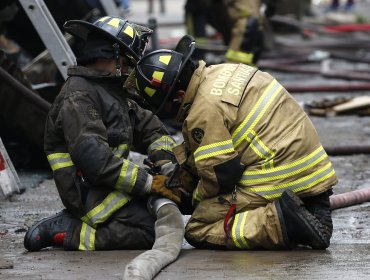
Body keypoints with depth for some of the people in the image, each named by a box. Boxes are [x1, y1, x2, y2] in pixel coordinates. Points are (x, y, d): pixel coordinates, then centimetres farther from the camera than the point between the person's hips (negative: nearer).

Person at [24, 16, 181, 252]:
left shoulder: (113, 92, 18)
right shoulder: (77, 96, -15)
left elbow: (149, 128, 19)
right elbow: (93, 158, -25)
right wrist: (148, 182, -25)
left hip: (110, 188, 10)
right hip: (90, 194, -10)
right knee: (156, 232, -22)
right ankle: (66, 232, -13)